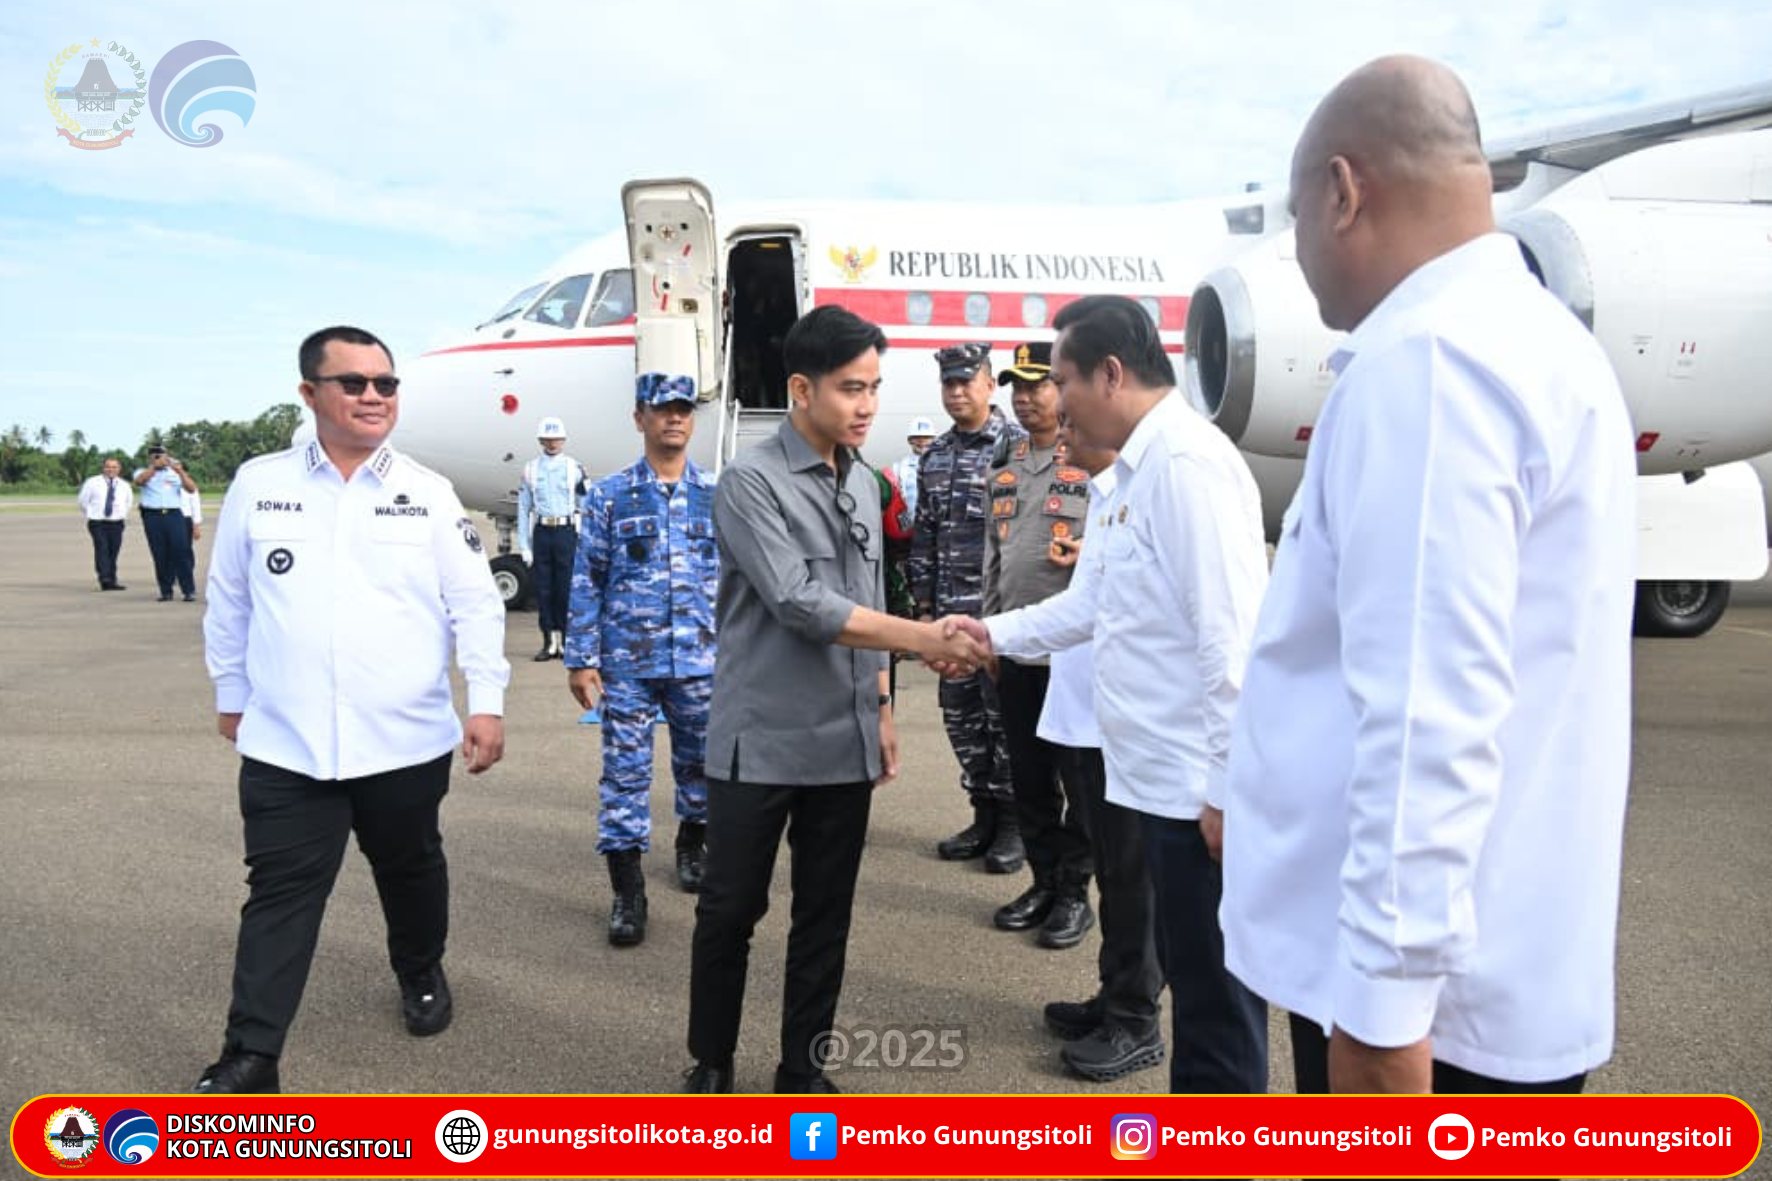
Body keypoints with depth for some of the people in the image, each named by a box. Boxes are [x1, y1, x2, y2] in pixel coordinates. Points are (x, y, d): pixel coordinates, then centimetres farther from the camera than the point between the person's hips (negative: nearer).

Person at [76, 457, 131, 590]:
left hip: (116, 523, 3)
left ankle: (112, 581, 12)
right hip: (98, 523, -3)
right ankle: (105, 579, -26)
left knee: (113, 552, 5)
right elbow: (82, 500, 8)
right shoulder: (92, 482, 1)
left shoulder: (124, 485, 10)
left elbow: (129, 501, 26)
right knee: (102, 549, -18)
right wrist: (89, 514, 9)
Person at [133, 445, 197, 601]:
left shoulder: (175, 472, 17)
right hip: (153, 516, 0)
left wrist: (180, 471, -9)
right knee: (160, 555, 0)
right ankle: (166, 592, 4)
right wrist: (154, 466, -14)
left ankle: (189, 591, -8)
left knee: (181, 552, -9)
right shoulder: (143, 472, 15)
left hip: (174, 514, 0)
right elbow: (139, 481, -9)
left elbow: (192, 489, 3)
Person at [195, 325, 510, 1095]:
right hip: (285, 746, 0)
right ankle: (250, 1056, 13)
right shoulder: (257, 485, 1)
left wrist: (487, 701, -9)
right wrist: (231, 694, 16)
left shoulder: (428, 494, -1)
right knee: (279, 896, 3)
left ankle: (422, 976, 43)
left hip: (406, 741, 0)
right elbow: (228, 602, 11)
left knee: (410, 871, 18)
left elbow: (475, 604, -2)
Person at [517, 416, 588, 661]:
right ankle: (550, 643, 10)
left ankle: (567, 643, 6)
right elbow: (523, 510, 8)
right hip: (541, 533, 2)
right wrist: (524, 546, 3)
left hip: (566, 533, -2)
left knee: (566, 590, -1)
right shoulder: (530, 470, 7)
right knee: (543, 590, 3)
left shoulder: (574, 469, 3)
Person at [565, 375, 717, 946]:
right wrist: (581, 659, -3)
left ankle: (691, 844, 40)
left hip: (702, 661, 2)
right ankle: (627, 891, 10)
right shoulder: (609, 495, 1)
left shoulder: (719, 495, 5)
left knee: (701, 760, 14)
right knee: (625, 769, 1)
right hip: (627, 661, -1)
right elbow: (588, 580, 1)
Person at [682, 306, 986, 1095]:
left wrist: (882, 708, 14)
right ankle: (711, 1062, 28)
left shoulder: (864, 484, 10)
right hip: (761, 741, -5)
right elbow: (798, 603, -21)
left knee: (825, 914, 13)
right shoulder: (750, 481, -12)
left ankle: (803, 1068, 28)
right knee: (729, 911, 8)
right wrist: (924, 638, -24)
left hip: (846, 743, 6)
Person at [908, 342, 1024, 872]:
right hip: (950, 612, 6)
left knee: (1003, 715, 1)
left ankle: (1012, 823, 15)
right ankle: (984, 816, 24)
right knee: (961, 714, 10)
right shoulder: (934, 457, 14)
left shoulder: (1017, 447, -5)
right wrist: (925, 603, 13)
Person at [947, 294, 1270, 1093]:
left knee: (1217, 995, 3)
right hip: (1170, 777, 10)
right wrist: (996, 633, 22)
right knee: (1189, 978, 21)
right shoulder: (1141, 466, 14)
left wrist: (1228, 784, -23)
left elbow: (1231, 637, -24)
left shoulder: (1186, 460, -18)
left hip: (1203, 784, -10)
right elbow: (1102, 600, 24)